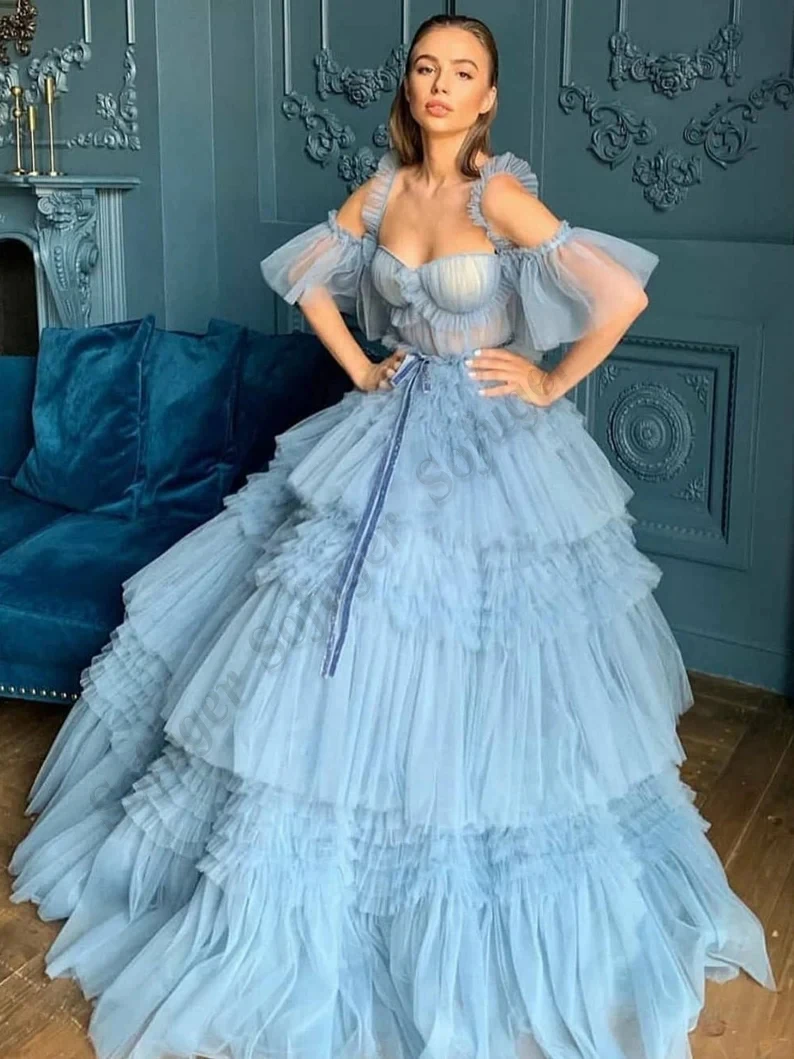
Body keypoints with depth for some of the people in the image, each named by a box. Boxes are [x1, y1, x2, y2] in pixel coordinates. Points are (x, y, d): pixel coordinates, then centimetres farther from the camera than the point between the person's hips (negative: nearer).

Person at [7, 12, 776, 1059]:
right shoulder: (381, 190, 4)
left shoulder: (502, 195, -13)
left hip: (493, 456, -5)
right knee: (356, 668, 9)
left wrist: (551, 384, -9)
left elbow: (622, 293, -18)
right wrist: (360, 370, 9)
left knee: (470, 680, 2)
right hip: (390, 439, 5)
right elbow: (306, 274, 18)